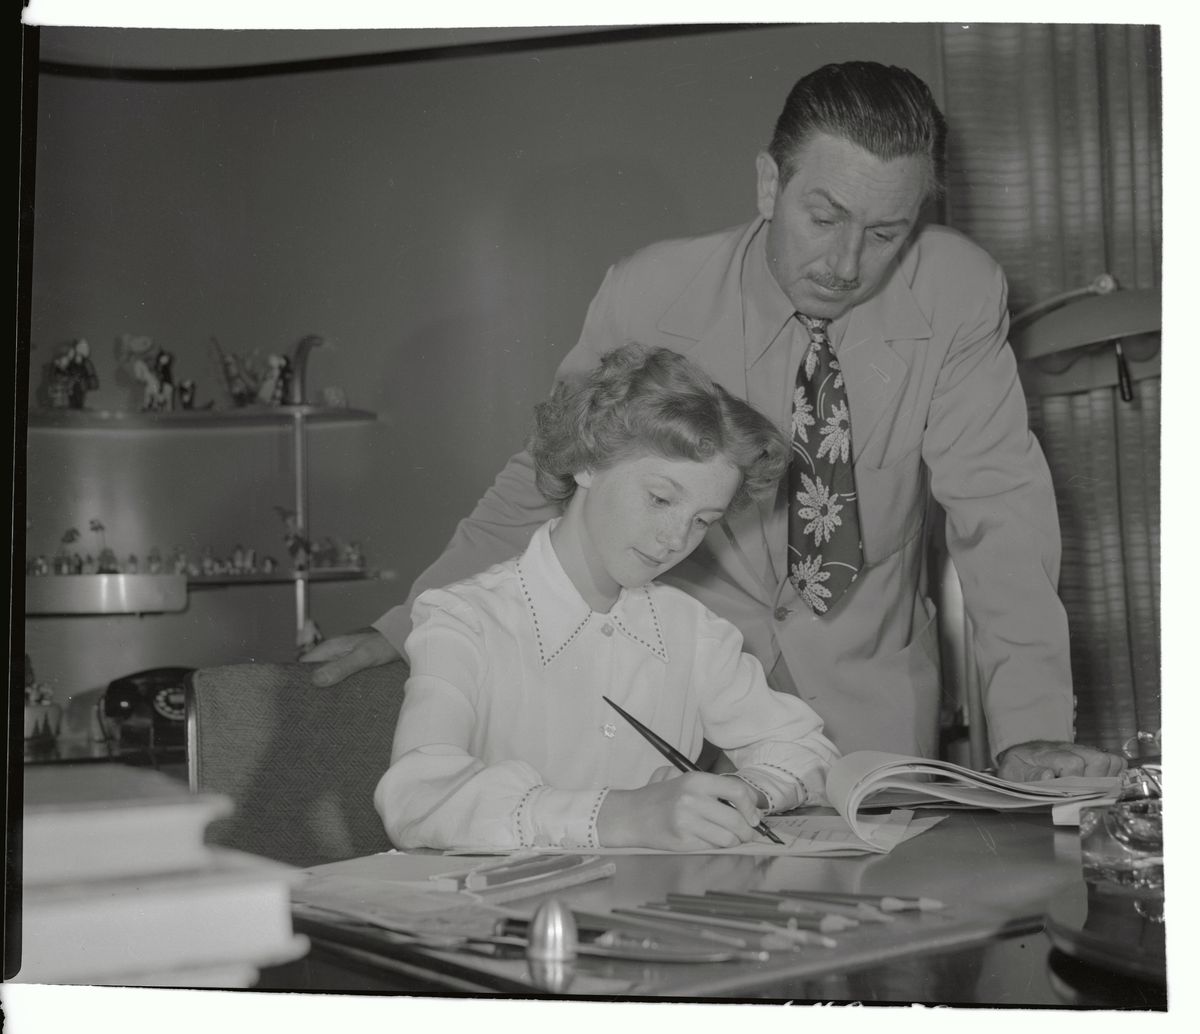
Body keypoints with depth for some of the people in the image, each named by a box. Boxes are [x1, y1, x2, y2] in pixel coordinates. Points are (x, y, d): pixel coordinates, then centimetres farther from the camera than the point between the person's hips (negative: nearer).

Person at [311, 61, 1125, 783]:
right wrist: (404, 631, -8)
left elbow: (997, 506, -13)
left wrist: (1031, 731, -22)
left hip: (872, 703, 1)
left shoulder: (958, 291, -13)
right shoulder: (650, 295, -14)